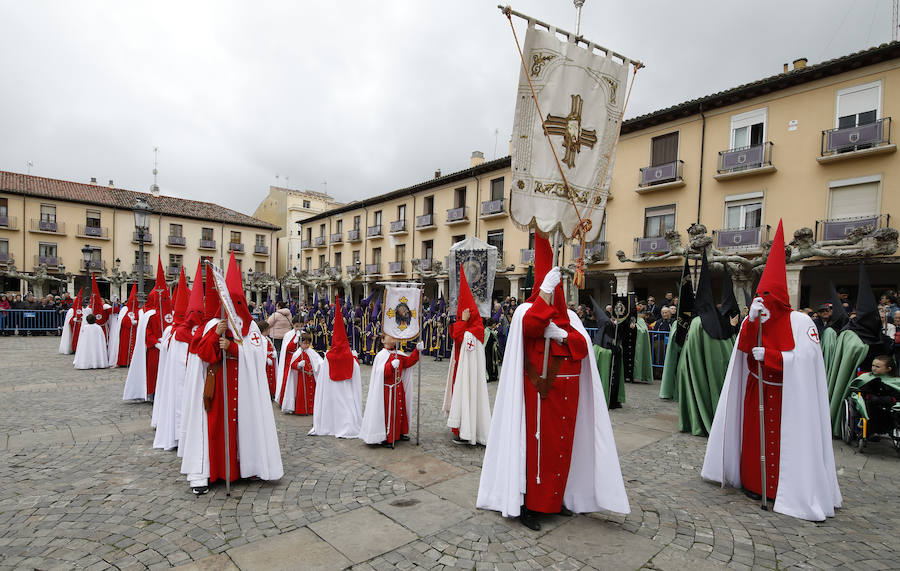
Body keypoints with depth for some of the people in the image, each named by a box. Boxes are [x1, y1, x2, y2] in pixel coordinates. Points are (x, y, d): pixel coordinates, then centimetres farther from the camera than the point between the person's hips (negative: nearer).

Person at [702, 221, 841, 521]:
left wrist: (768, 356, -19)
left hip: (789, 395, -4)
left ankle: (787, 490, 13)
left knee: (787, 440, 1)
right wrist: (752, 320, -21)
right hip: (757, 391, 4)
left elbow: (805, 357, -17)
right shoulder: (753, 322, 1)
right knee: (754, 436, 8)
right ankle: (754, 483, 21)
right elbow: (744, 348, -11)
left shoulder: (800, 322, -10)